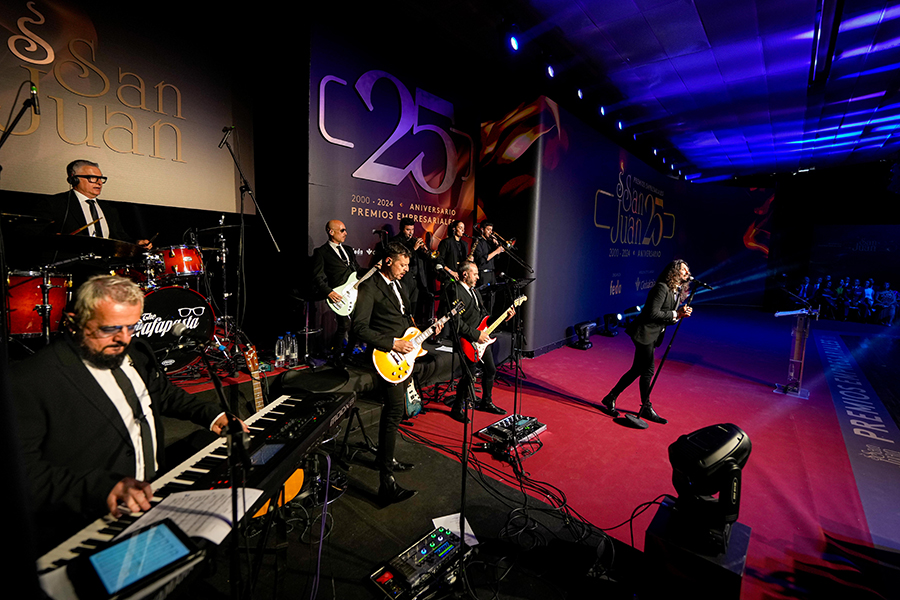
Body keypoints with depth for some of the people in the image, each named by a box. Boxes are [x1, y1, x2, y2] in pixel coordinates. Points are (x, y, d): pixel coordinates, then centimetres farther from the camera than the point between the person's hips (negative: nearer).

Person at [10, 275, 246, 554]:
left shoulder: (137, 351, 8)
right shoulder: (29, 380, -13)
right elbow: (23, 468, -18)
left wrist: (213, 415, 11)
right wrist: (102, 486, -30)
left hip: (156, 496, 7)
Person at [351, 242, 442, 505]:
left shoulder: (398, 286, 15)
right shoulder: (369, 288, -14)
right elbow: (359, 328, -21)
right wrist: (393, 343, -23)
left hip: (403, 350, 9)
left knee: (393, 408, 19)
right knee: (395, 411, -12)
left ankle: (384, 457, 38)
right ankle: (386, 483, -4)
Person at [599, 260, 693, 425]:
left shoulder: (677, 292, 16)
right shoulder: (662, 288, -14)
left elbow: (666, 319, 16)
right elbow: (653, 313, -21)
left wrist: (679, 314, -2)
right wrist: (675, 314, -14)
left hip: (652, 336, 10)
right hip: (644, 333, -10)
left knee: (637, 370, 11)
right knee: (648, 370, -2)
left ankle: (610, 399, 19)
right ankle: (646, 408, 13)